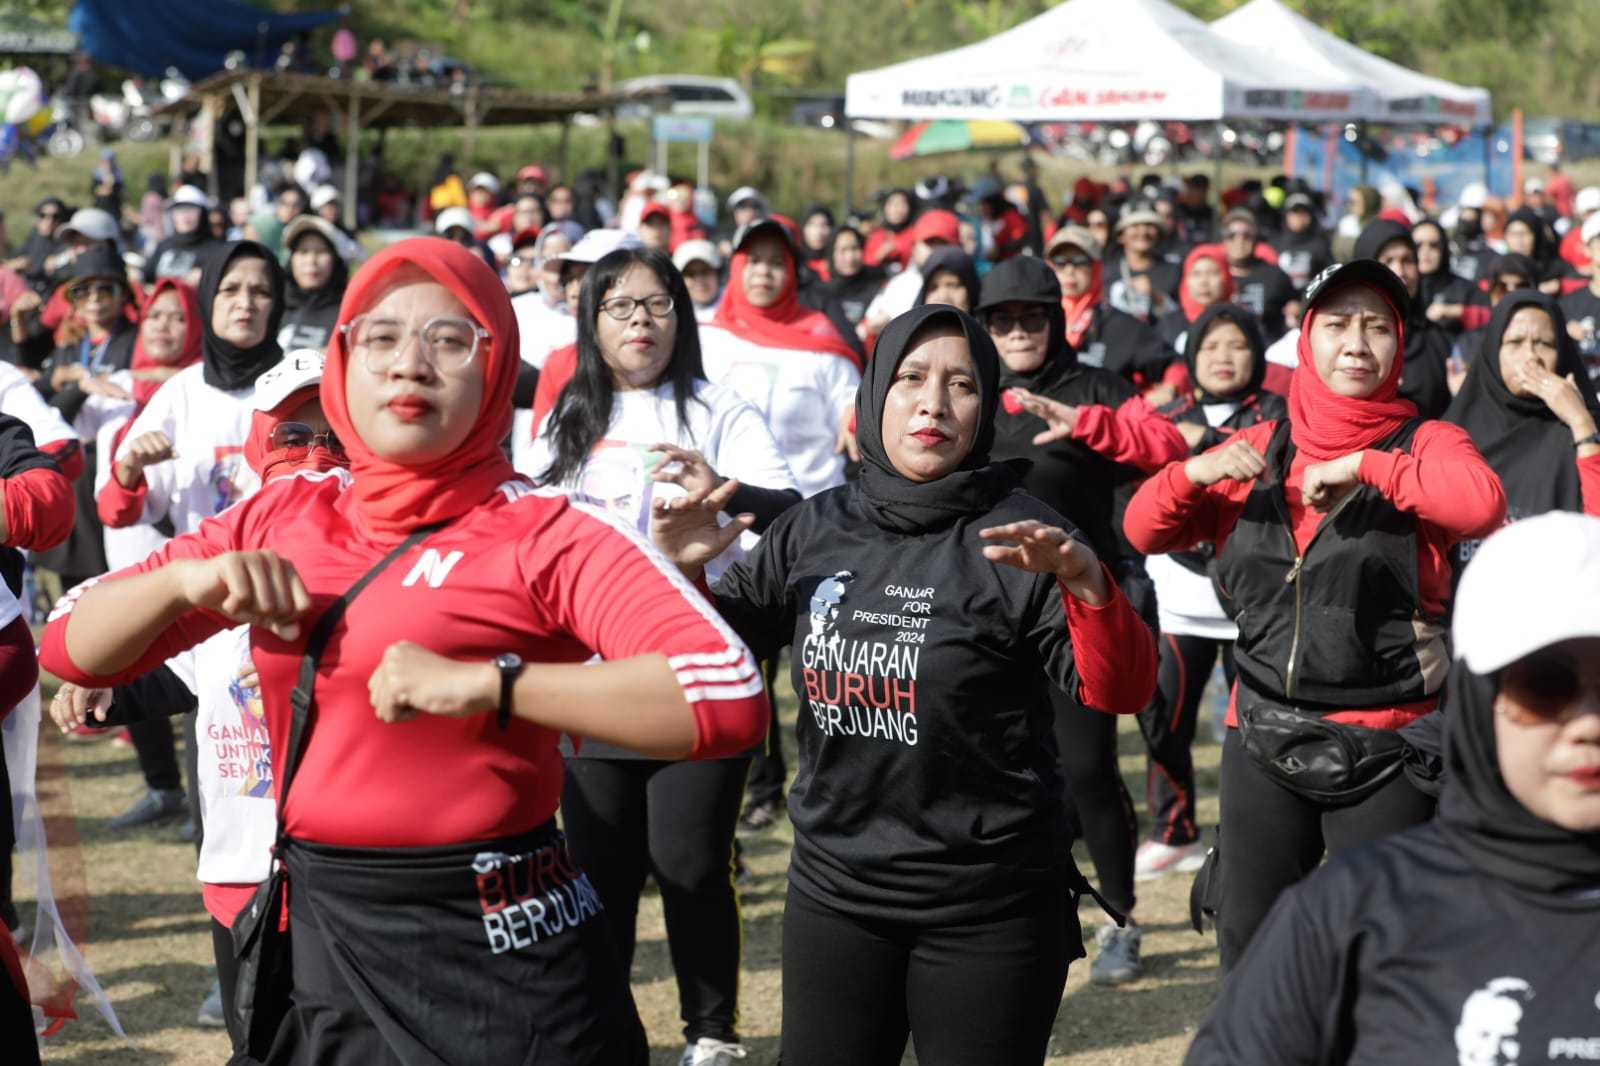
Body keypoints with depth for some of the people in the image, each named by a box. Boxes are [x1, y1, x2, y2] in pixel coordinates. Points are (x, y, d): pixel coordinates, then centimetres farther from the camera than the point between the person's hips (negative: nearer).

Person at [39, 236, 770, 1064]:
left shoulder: (541, 536, -12)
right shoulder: (281, 520, 4)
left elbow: (729, 695, -25)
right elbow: (73, 647, 10)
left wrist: (483, 682, -28)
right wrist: (185, 580, -11)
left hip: (502, 962, -4)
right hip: (325, 943, 5)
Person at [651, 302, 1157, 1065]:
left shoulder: (1012, 538, -11)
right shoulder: (815, 530, 3)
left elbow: (1117, 691, -19)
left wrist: (1087, 584, -37)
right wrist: (680, 573, -9)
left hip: (988, 908, -4)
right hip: (833, 893, 4)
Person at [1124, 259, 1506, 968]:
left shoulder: (1422, 444, -2)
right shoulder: (1258, 449, 9)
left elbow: (1483, 501, -23)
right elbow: (1144, 531, 7)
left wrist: (1361, 465, -23)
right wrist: (1195, 472, -11)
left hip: (1384, 749, -3)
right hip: (1264, 742, 4)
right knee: (1250, 943, 13)